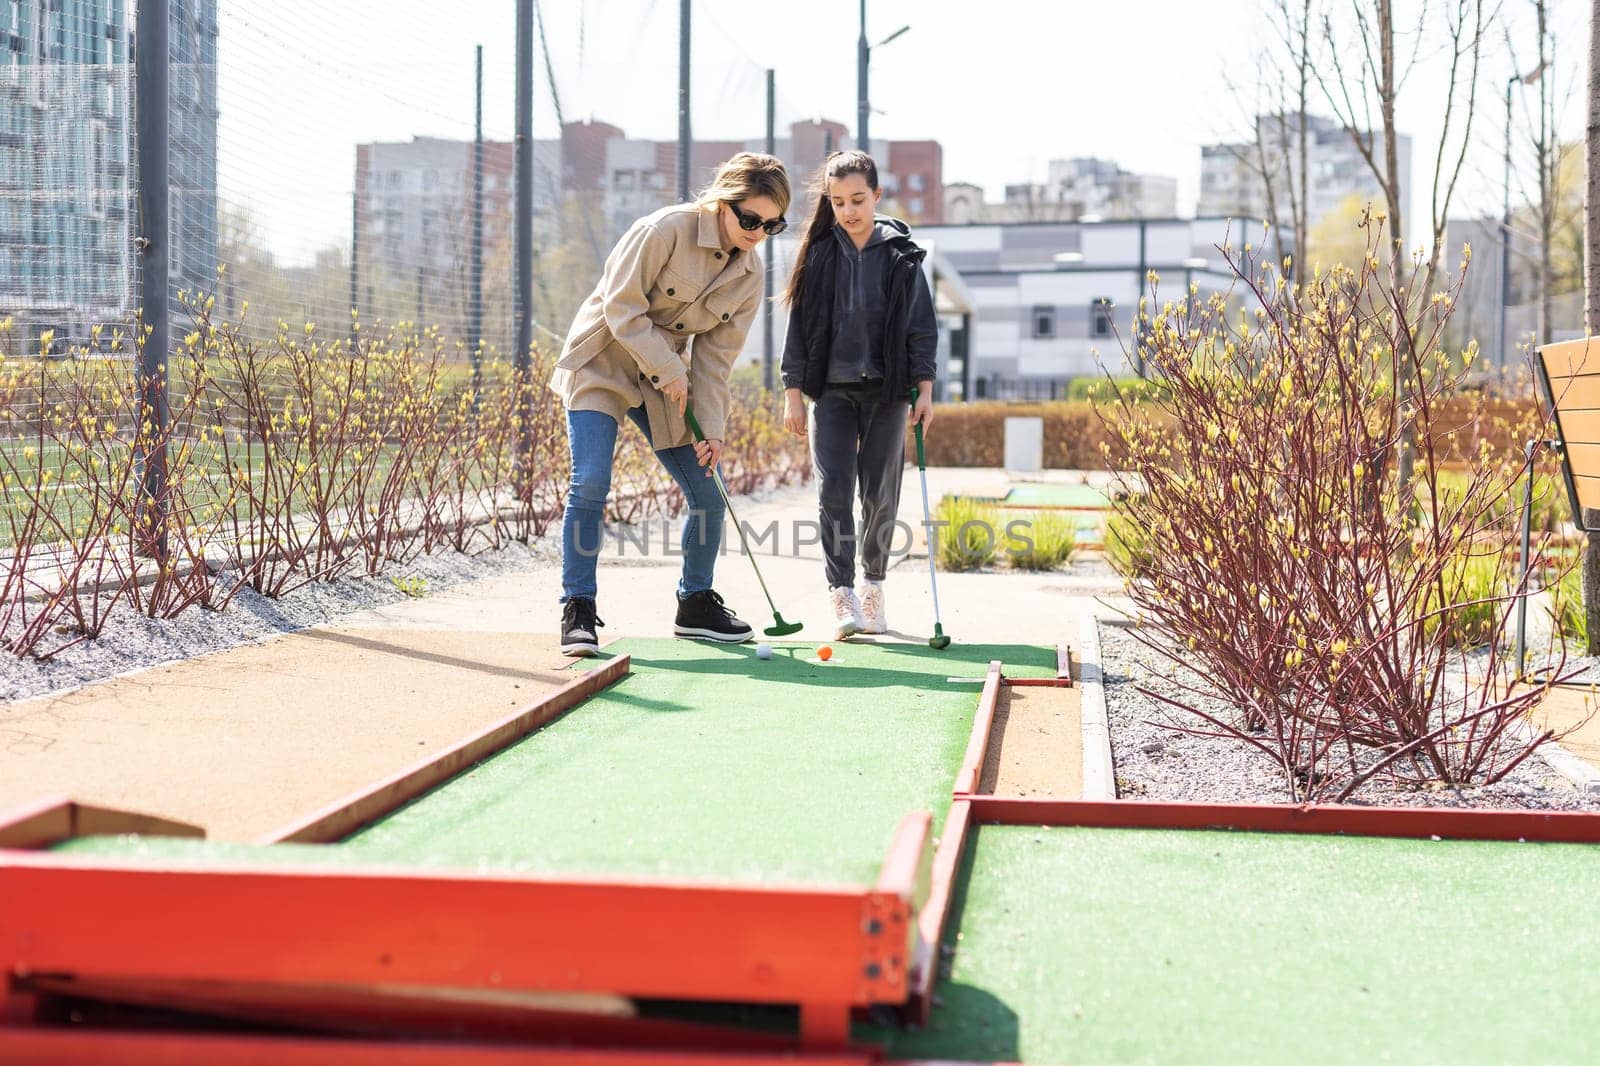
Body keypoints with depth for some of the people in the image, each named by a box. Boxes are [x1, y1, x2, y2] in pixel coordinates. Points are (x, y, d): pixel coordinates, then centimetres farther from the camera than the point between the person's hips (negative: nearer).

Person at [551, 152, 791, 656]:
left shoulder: (750, 272, -2)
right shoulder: (666, 229, -21)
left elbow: (716, 353, 0)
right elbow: (621, 307, -20)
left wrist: (711, 426, -8)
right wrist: (669, 369, -21)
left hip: (666, 378, 6)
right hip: (603, 366, -6)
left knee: (709, 494, 1)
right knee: (590, 482, -19)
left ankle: (696, 603, 19)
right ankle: (578, 609, -9)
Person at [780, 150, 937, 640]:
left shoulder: (901, 255, 1)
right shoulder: (819, 254, 3)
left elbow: (920, 325, 3)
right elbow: (800, 323, 5)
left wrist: (924, 388, -3)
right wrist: (793, 392, 1)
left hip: (886, 389, 0)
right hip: (832, 389, 0)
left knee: (880, 494, 3)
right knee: (833, 490, -10)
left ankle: (874, 586, 18)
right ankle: (842, 597, -11)